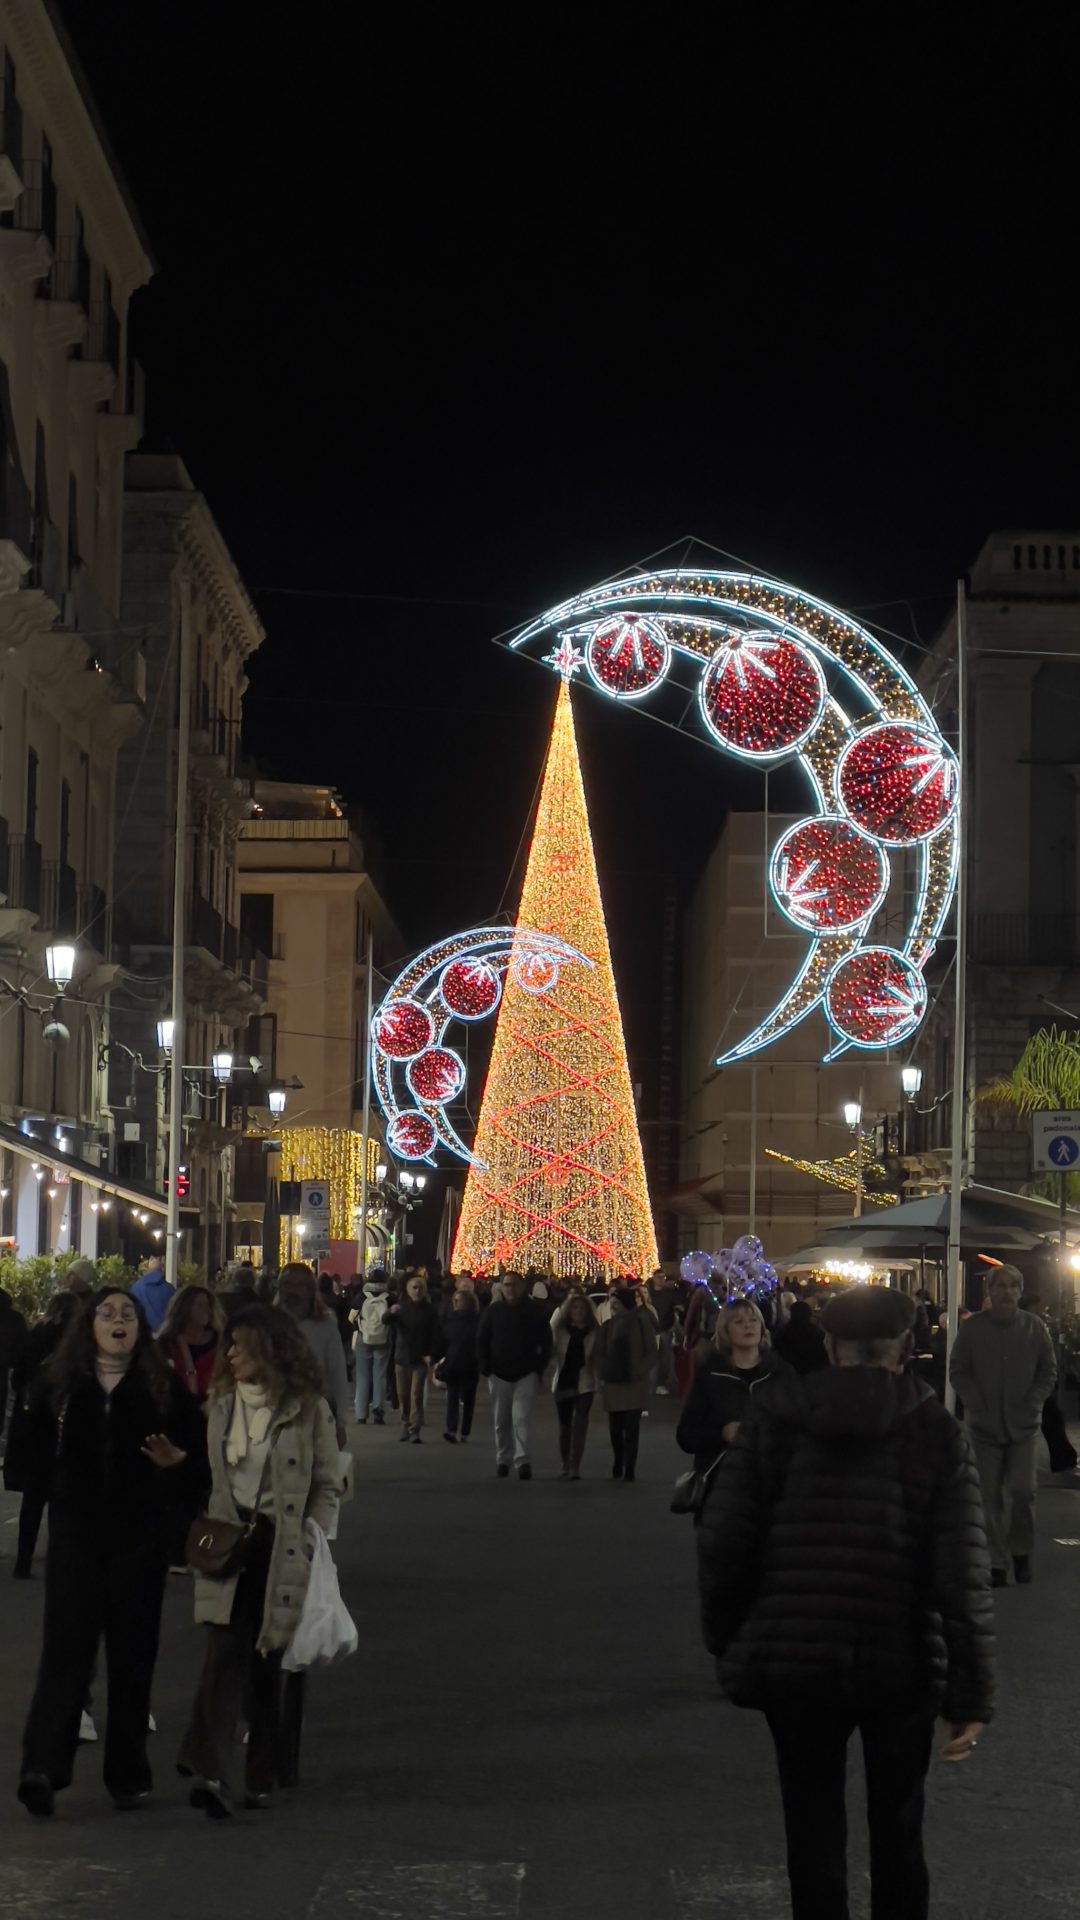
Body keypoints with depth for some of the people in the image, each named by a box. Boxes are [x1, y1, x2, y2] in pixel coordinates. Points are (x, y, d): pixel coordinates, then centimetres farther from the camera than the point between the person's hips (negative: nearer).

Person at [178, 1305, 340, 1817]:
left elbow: (326, 1486, 3)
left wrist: (312, 1544, -6)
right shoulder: (223, 1404, 9)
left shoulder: (309, 1410, -2)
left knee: (267, 1663, 6)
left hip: (281, 1547, -2)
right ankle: (211, 1773, -22)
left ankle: (261, 1776, 18)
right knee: (226, 1654, -12)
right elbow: (210, 1477, 14)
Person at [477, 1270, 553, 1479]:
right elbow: (482, 1341, 7)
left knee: (522, 1418, -13)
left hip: (526, 1375, -2)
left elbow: (546, 1342, 4)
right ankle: (503, 1459, 20)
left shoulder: (534, 1311, 0)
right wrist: (485, 1368, -2)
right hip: (499, 1374, 2)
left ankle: (524, 1461, -16)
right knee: (501, 1421, 9)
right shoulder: (494, 1311, 3)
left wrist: (539, 1368, -4)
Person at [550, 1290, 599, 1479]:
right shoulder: (560, 1329, 1)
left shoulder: (594, 1331, 0)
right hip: (563, 1382, 2)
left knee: (580, 1424, -13)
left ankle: (575, 1466, -14)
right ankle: (565, 1465, 26)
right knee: (565, 1425, 12)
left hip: (584, 1383, -2)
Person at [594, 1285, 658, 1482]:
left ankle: (629, 1469, -4)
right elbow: (599, 1353, 13)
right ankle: (618, 1465, 24)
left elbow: (651, 1353, -1)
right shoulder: (608, 1326, 8)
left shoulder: (641, 1324, -3)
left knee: (631, 1427, -6)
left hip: (635, 1384, -4)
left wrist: (640, 1372, -12)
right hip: (613, 1383, 4)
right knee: (615, 1427, 7)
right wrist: (602, 1371, -2)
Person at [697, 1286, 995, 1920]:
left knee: (815, 1833, 11)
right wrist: (972, 1696, -9)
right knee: (898, 1832, 18)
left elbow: (722, 1542, -5)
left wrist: (728, 1641, 8)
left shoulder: (776, 1420, -2)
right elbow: (963, 1577, -11)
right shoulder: (938, 1433, -5)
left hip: (794, 1659, 0)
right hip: (902, 1664, 0)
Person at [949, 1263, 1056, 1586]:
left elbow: (1048, 1373, 7)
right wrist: (978, 1407, -6)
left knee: (1022, 1491, -7)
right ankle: (996, 1562, 8)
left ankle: (1022, 1552, 15)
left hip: (1023, 1425, 0)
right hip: (984, 1425, 0)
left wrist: (1030, 1406, -4)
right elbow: (958, 1372, 3)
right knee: (990, 1496, 1)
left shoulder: (1034, 1328, 1)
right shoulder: (972, 1328, -1)